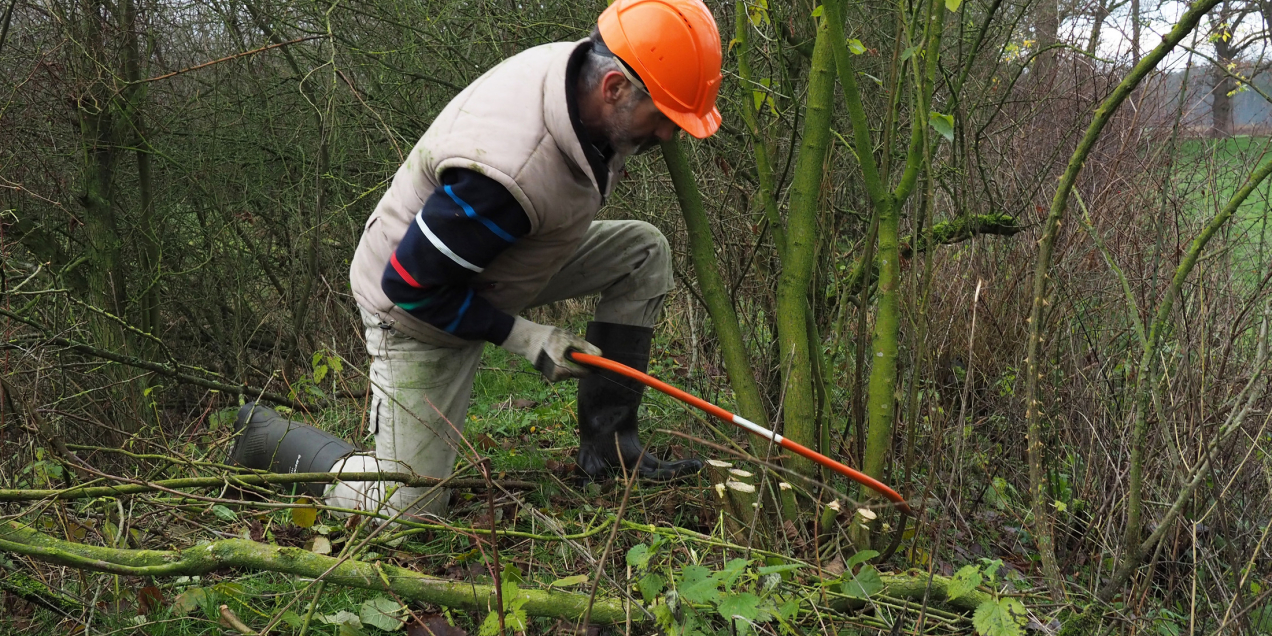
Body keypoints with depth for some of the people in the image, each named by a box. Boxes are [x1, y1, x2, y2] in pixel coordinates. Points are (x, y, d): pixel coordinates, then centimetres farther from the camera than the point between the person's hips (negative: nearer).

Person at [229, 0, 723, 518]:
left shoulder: (581, 66, -15)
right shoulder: (511, 170, -41)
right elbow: (411, 284, -30)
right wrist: (522, 337, -24)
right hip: (419, 306, -8)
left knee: (643, 252, -4)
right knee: (405, 507, -5)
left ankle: (608, 447, 1)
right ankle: (266, 435, 19)